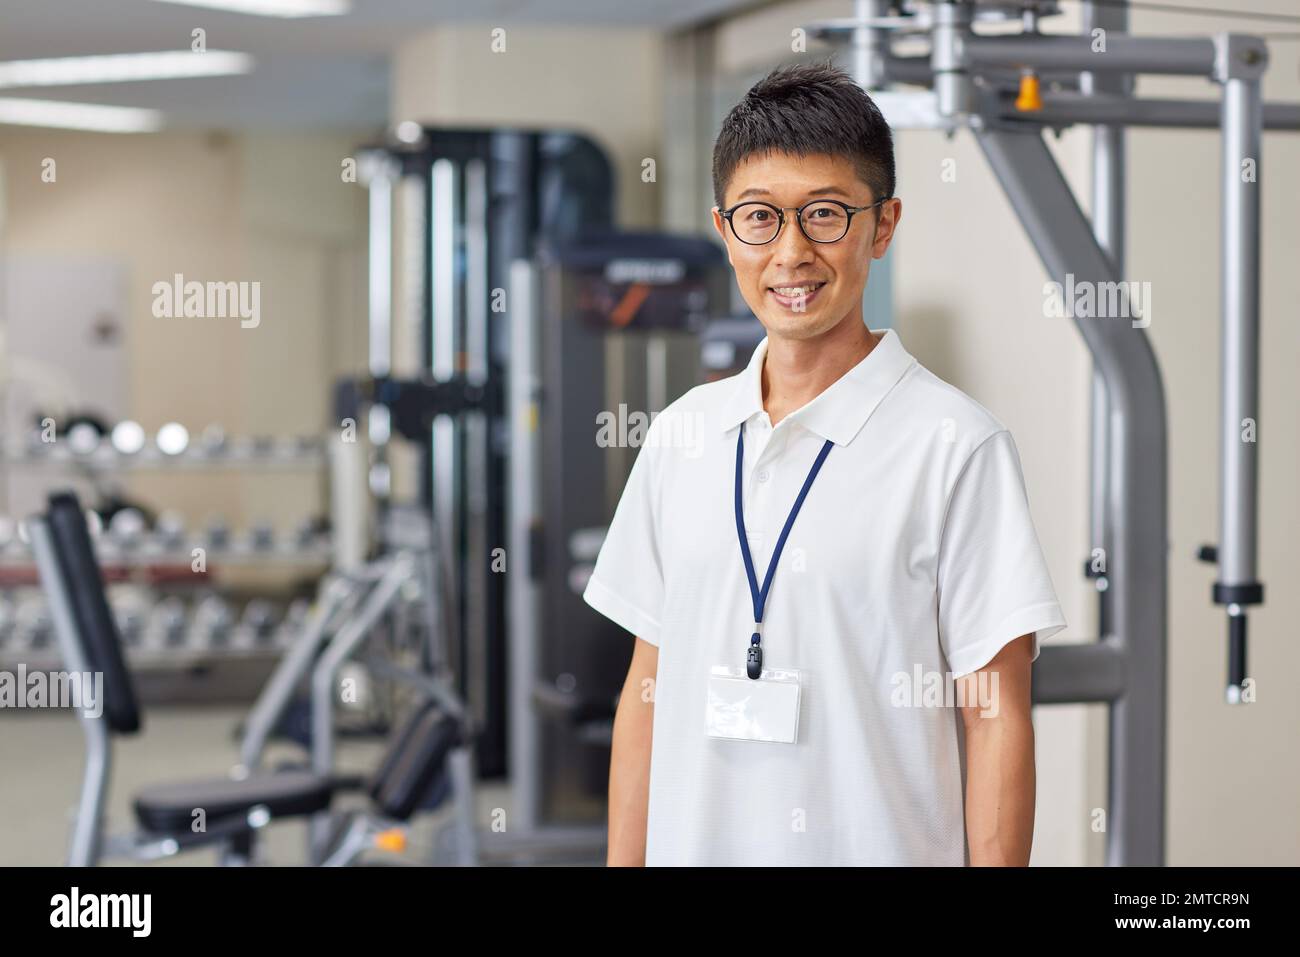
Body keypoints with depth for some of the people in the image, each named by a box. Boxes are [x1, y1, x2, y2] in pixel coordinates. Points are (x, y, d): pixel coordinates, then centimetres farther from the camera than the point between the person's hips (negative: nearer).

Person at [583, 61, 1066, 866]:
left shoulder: (957, 446, -9)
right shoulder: (679, 436, 7)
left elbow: (996, 721, -9)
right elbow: (649, 690, 10)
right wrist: (623, 860, 6)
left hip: (878, 843, -4)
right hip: (692, 845, 4)